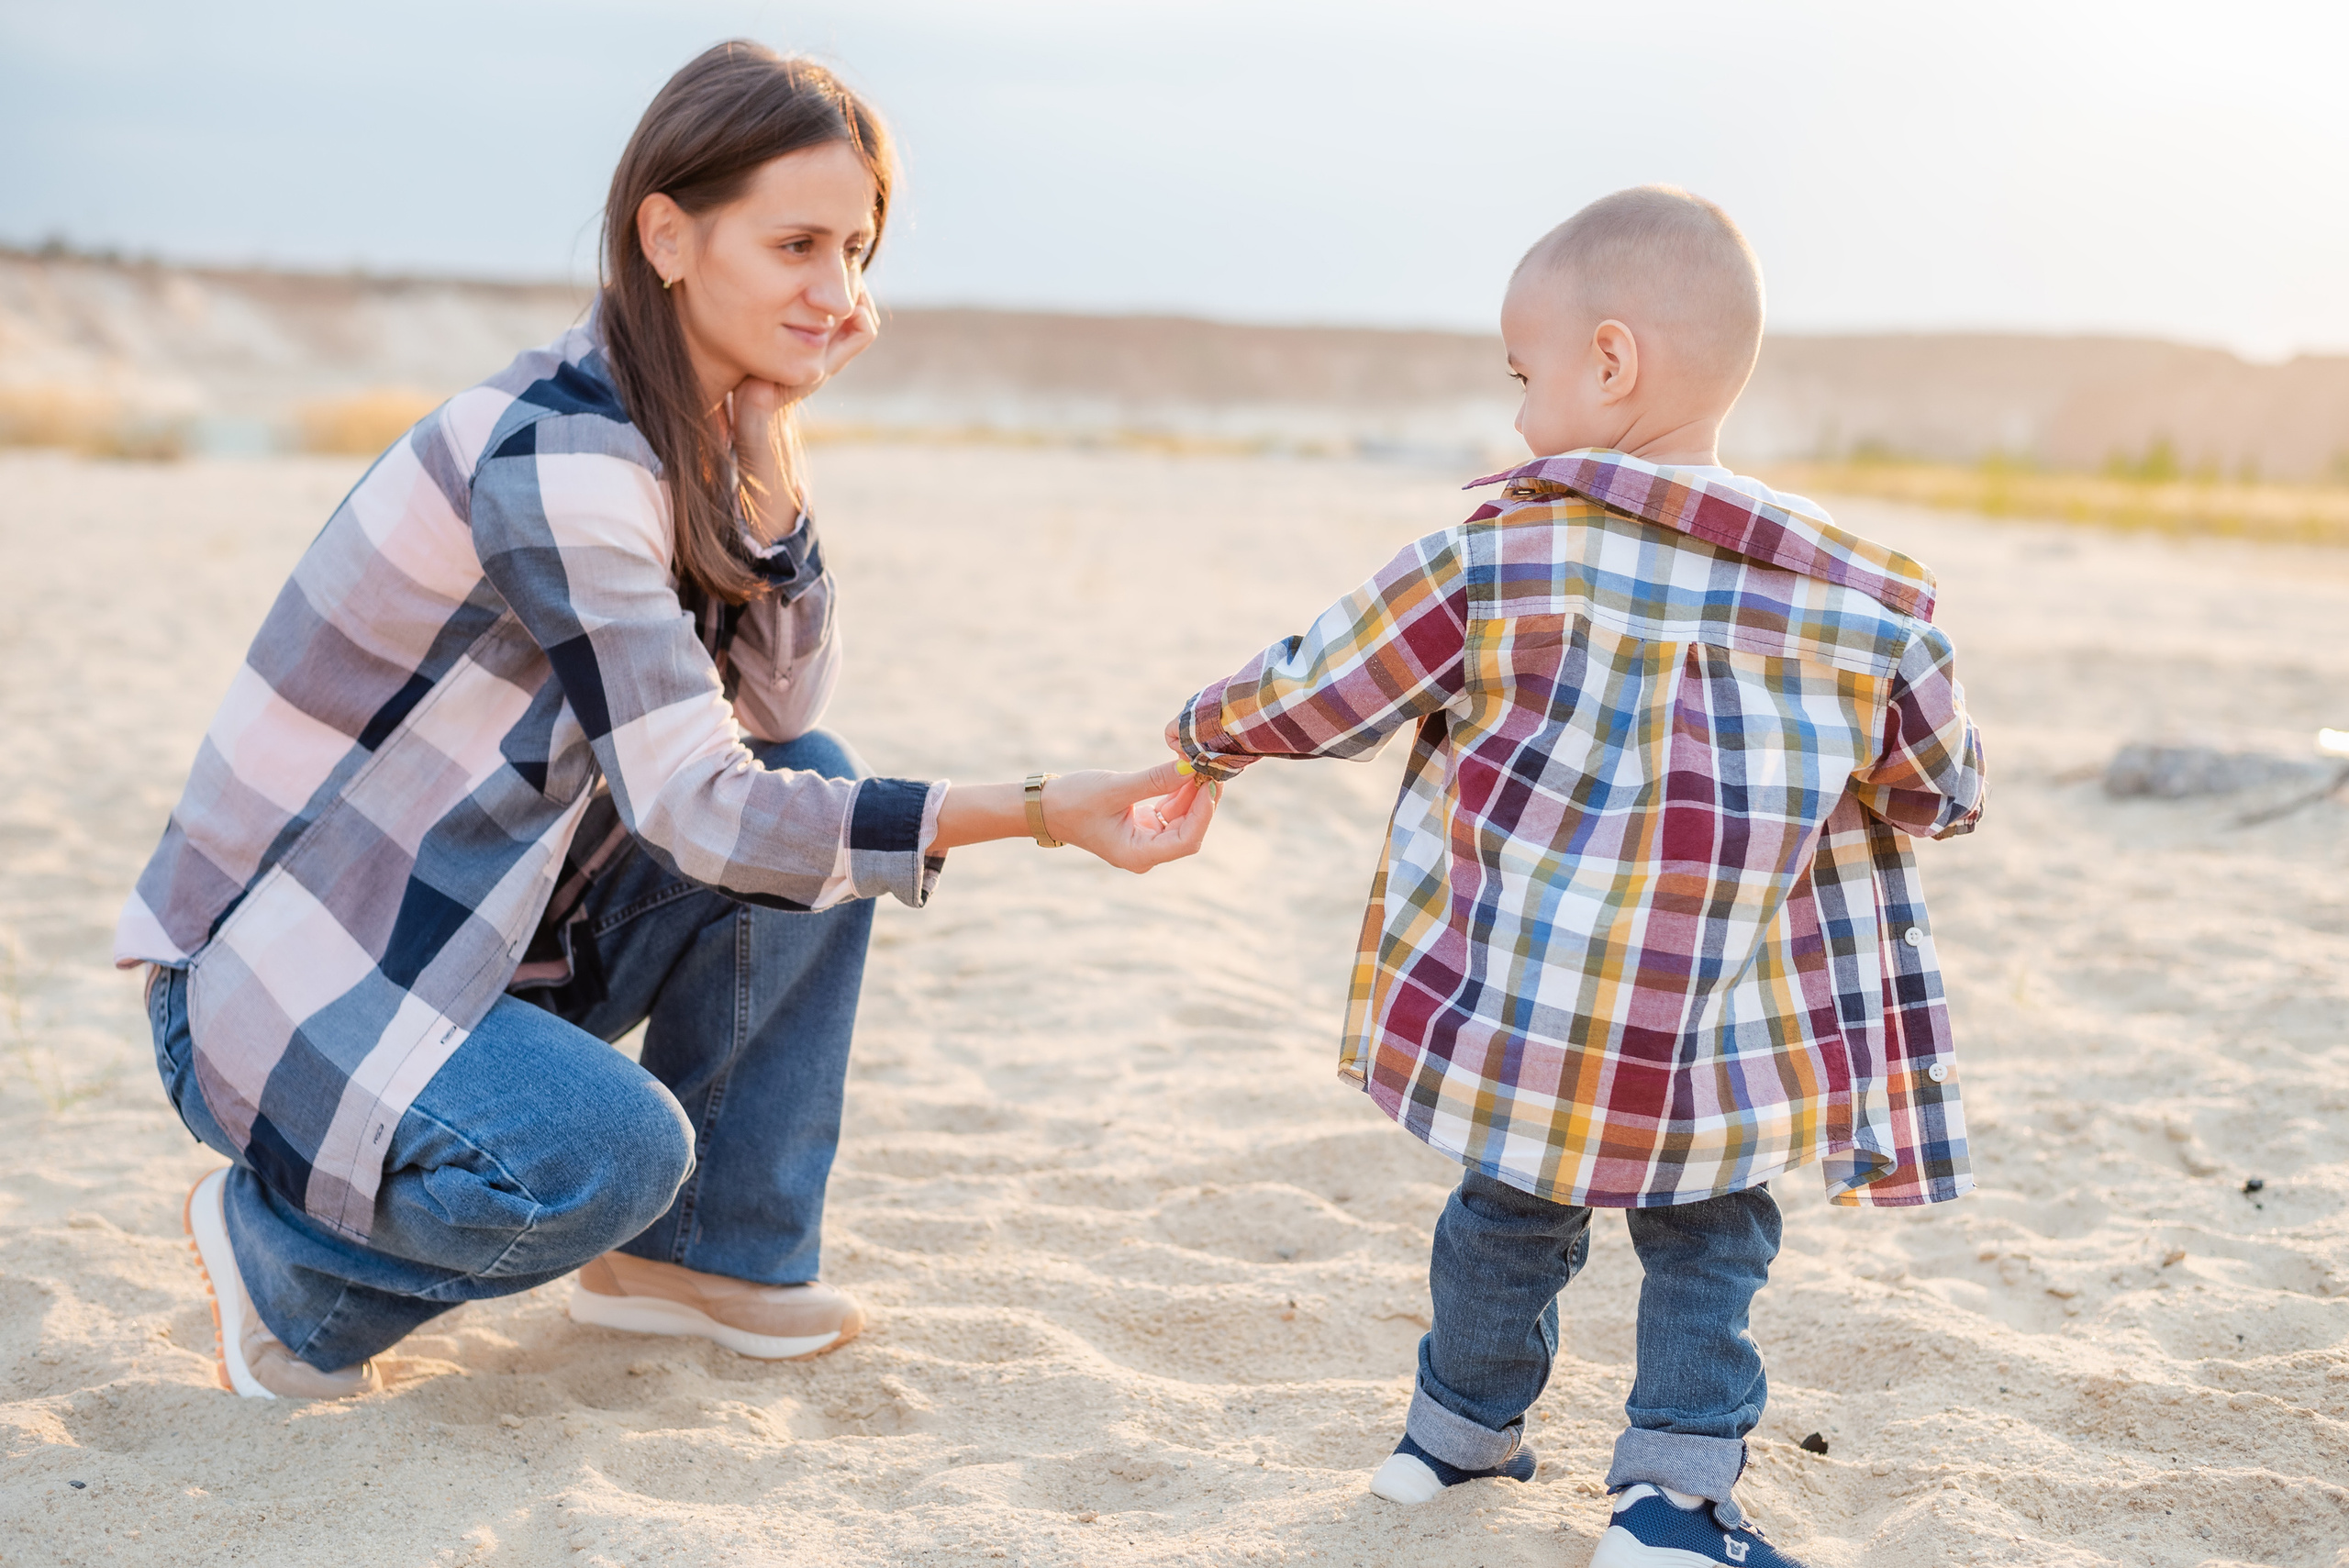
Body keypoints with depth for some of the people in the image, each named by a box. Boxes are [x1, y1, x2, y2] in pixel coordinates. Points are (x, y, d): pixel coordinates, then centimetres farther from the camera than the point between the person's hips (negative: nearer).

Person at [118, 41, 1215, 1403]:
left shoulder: (694, 426, 2)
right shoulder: (555, 453, -26)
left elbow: (778, 709, -1)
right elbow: (695, 811, -29)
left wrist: (766, 455, -13)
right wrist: (1041, 815, -34)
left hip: (473, 924, 8)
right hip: (279, 972, -8)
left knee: (815, 786, -5)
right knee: (609, 1151, -32)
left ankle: (710, 1253, 6)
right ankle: (291, 1261, 0)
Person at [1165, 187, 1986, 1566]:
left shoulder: (1495, 562, -11)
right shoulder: (1858, 602, -5)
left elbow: (1315, 694, -1)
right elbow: (1941, 792, 8)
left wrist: (1212, 732, 18)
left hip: (1522, 1035, 0)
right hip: (1727, 1062, 0)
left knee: (1511, 1218, 22)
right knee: (1710, 1242, 20)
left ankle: (1462, 1424, 41)